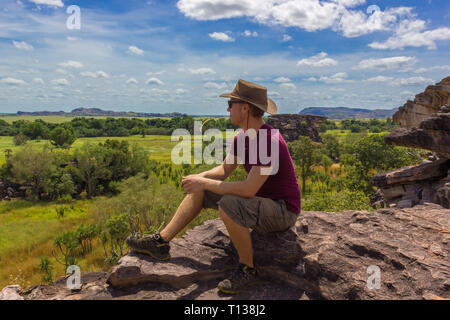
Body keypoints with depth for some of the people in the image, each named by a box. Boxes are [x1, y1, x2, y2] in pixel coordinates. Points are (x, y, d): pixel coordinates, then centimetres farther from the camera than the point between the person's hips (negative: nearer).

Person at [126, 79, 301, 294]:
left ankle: (247, 269, -13)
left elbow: (249, 189, -34)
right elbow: (224, 170, 9)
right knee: (200, 191, 4)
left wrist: (205, 183, -25)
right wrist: (199, 178, -11)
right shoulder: (242, 137, 0)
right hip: (261, 202, 9)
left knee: (227, 205, -35)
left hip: (283, 211, -9)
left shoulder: (270, 142, -29)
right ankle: (161, 242, 4)